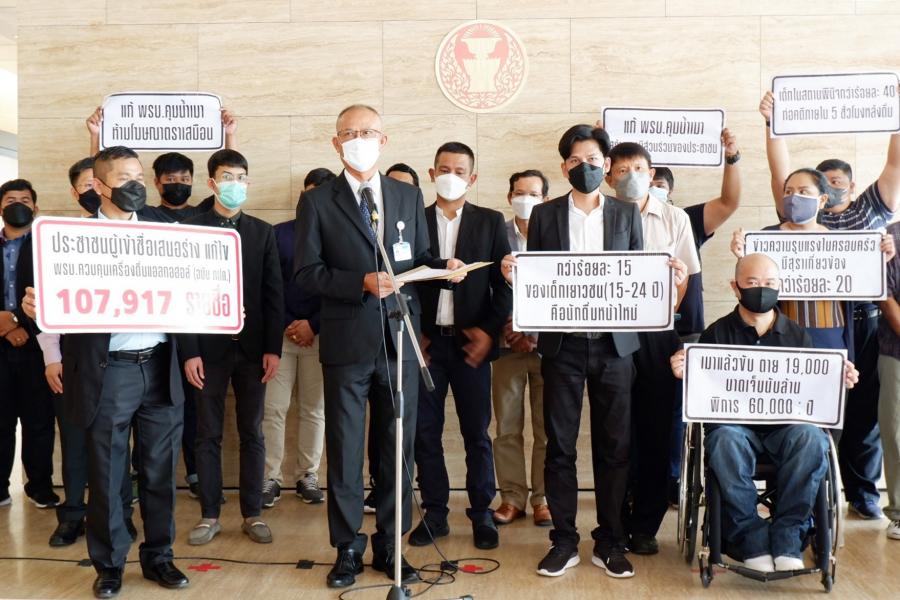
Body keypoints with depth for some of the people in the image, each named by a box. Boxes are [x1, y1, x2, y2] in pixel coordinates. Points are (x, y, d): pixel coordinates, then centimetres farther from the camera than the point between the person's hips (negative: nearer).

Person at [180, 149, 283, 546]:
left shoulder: (263, 232, 7)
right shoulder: (191, 230, 1)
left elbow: (274, 294, 4)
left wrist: (273, 348, -4)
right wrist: (189, 351, -9)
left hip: (252, 348, 2)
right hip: (209, 349, -1)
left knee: (252, 434, 7)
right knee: (208, 435, 6)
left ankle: (252, 514, 16)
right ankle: (209, 515, 16)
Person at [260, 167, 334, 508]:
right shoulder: (278, 234, 5)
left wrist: (313, 325, -9)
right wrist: (286, 326, -6)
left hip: (319, 335, 0)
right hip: (280, 332, 0)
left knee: (314, 410, 6)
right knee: (273, 408, -2)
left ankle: (308, 476, 15)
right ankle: (270, 477, 5)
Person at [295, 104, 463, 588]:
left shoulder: (408, 196, 11)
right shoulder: (318, 202, 1)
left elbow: (419, 260, 13)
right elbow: (306, 272, -5)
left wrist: (444, 268, -8)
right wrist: (361, 283, -18)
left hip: (400, 341, 3)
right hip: (347, 344, -2)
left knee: (397, 450, 10)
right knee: (344, 452, 6)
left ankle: (389, 547, 23)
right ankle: (347, 549, 20)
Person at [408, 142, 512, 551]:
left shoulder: (490, 222, 7)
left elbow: (505, 283, 4)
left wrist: (489, 331, -5)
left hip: (471, 342, -1)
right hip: (425, 342, 1)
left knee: (477, 433, 4)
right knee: (425, 432, 4)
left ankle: (481, 514, 15)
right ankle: (435, 514, 16)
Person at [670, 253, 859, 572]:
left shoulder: (796, 335, 15)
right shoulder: (718, 333, 9)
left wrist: (837, 382, -6)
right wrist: (686, 373, -18)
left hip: (787, 424, 2)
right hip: (734, 423, -1)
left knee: (811, 437, -32)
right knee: (726, 440, -37)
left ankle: (787, 538, -22)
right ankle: (751, 539, -24)